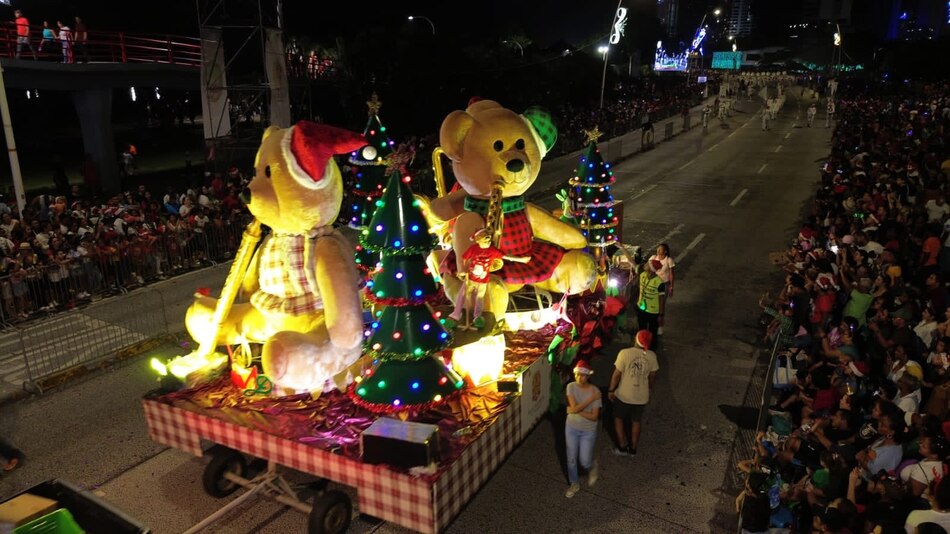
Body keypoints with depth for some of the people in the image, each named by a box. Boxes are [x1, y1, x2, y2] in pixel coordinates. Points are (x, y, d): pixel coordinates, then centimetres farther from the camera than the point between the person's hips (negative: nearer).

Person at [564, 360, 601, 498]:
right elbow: (574, 408, -24)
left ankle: (592, 467, 40)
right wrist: (591, 399, -26)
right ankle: (574, 484, 37)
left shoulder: (595, 391, -18)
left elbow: (594, 416, -19)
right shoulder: (571, 387, -14)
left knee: (585, 462, 3)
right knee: (571, 459, 13)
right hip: (572, 428, 2)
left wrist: (576, 411, -23)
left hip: (588, 431, -2)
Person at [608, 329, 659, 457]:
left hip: (623, 395, -3)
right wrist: (649, 389, 21)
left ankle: (622, 447, 20)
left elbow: (617, 374, -16)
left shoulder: (625, 353, -22)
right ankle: (633, 449, 31)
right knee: (636, 421, 20)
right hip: (641, 396, 3)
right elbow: (652, 376, 3)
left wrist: (611, 390, -2)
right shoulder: (651, 356, -11)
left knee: (618, 418, 19)